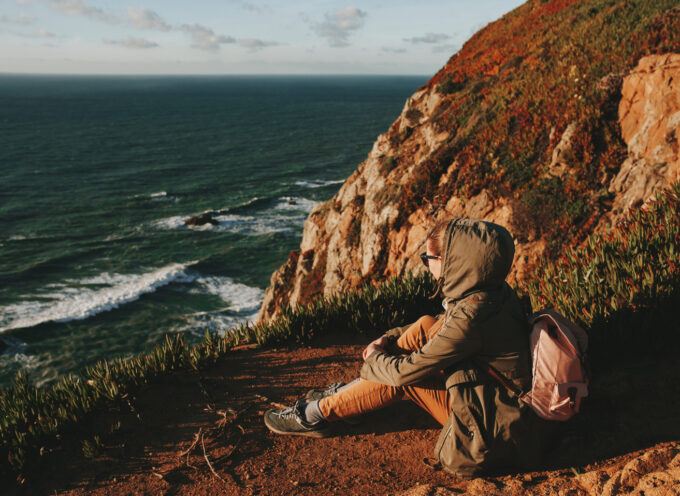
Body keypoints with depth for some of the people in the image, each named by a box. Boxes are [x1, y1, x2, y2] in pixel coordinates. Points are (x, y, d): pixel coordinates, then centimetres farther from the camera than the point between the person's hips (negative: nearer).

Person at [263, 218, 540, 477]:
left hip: (491, 435, -9)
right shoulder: (493, 292, -1)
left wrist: (374, 358, -2)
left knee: (401, 381, -11)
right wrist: (388, 340, 5)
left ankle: (316, 415, 9)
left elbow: (406, 371, -24)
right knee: (426, 326, 1)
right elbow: (445, 326, 16)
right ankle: (347, 393, 11)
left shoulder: (472, 316, -30)